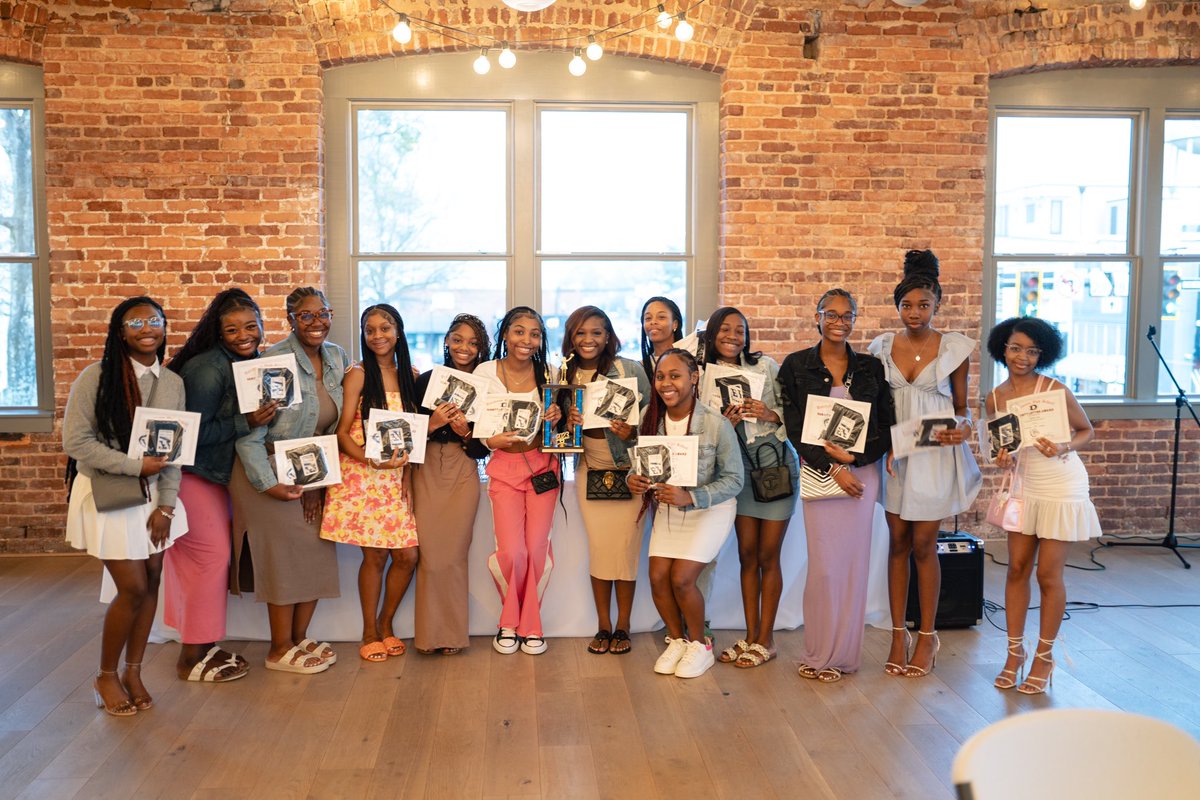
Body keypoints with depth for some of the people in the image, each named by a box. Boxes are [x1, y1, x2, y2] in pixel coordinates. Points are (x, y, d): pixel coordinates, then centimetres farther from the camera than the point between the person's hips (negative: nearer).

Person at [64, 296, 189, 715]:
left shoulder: (173, 383, 3)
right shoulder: (95, 377, -11)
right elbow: (75, 442, -14)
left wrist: (165, 506, -3)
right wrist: (135, 464, -18)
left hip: (154, 493, 5)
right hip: (108, 495, -5)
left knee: (151, 583, 7)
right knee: (133, 588, -4)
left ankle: (133, 671, 25)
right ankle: (106, 676, 18)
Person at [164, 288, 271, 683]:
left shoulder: (251, 362, 4)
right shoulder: (208, 368, -21)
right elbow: (194, 431, -23)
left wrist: (264, 414, -5)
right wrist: (246, 422, -29)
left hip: (219, 474, 8)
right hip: (194, 474, -8)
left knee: (215, 555, 12)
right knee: (210, 555, -6)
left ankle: (204, 646, 24)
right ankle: (193, 657, 7)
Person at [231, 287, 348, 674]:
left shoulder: (337, 358, 1)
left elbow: (337, 424, 6)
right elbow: (249, 431, -20)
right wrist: (267, 483, -22)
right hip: (270, 473, -6)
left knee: (317, 555, 8)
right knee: (285, 556, -2)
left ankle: (299, 638, 24)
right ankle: (280, 650, 13)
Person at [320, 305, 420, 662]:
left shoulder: (409, 375, 11)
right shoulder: (358, 375, -2)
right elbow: (342, 432, -5)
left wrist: (405, 463, -1)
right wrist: (369, 459, -21)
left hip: (396, 476, 4)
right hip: (362, 476, -4)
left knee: (407, 555, 1)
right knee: (375, 554, -2)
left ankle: (386, 624, 23)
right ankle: (369, 633, 15)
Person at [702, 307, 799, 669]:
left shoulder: (766, 365, -2)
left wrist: (771, 415, -19)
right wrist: (725, 424, -13)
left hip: (777, 465, -3)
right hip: (741, 468, 3)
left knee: (768, 556, 1)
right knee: (747, 554, 7)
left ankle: (765, 640, 12)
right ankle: (750, 636, 18)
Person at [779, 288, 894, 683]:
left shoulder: (870, 367, 8)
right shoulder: (796, 366, 2)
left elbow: (886, 427, 5)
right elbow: (794, 428, -3)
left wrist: (852, 457, -11)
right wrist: (833, 468, -11)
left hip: (862, 472, 2)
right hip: (818, 471, -2)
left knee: (854, 562, 3)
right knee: (824, 564, -4)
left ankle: (844, 653, 15)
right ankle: (820, 654, 10)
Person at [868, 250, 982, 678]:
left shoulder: (955, 347, -2)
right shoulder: (882, 347, 5)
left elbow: (961, 406, 4)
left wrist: (962, 428, -17)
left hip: (936, 454, -3)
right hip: (894, 452, 3)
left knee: (923, 544, 1)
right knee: (898, 542, 7)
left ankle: (927, 635, 16)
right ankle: (899, 634, 17)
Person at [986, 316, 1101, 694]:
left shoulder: (1056, 390, -15)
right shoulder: (995, 398, -1)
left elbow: (1086, 431, -3)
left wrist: (1063, 448, -22)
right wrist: (1002, 459, -8)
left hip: (1061, 488, -4)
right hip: (1024, 487, 5)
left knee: (1048, 575, 1)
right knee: (1017, 568, 6)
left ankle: (1044, 657, 17)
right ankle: (1015, 651, 20)